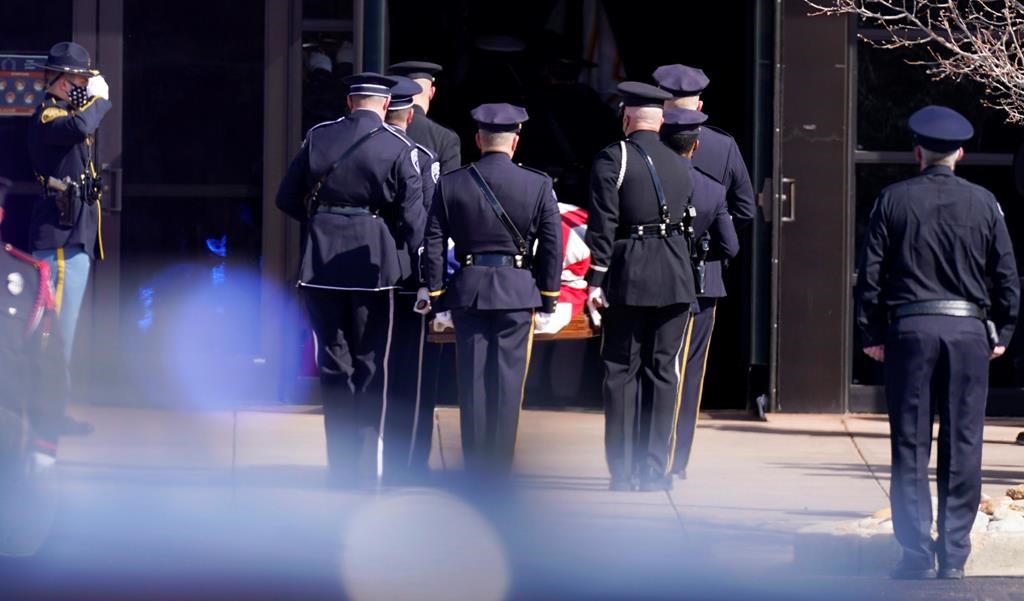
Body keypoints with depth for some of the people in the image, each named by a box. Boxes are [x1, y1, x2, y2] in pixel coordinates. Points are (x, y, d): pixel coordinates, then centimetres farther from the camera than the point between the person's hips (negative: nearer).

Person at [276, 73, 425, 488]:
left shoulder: (318, 138, 3)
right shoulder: (399, 150, -6)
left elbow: (287, 199, 7)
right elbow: (412, 219, -5)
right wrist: (410, 252, 13)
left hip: (321, 266, 2)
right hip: (373, 266, -2)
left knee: (333, 364, 9)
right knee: (370, 367, 6)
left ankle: (342, 467, 11)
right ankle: (366, 466, 5)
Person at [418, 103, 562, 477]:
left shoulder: (450, 185, 0)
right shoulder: (538, 186, -3)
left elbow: (433, 246, 2)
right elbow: (552, 248, 0)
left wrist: (434, 295, 10)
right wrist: (547, 299, 8)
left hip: (467, 291, 1)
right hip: (517, 292, -1)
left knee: (472, 379, 6)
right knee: (507, 381, 2)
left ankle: (474, 468, 8)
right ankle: (499, 468, 2)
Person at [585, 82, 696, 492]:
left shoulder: (612, 160, -5)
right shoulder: (680, 165, 11)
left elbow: (603, 224, -9)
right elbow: (689, 224, 13)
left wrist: (596, 280, -8)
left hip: (628, 275, -3)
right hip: (676, 278, 4)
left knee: (621, 371, 2)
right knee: (663, 372, 6)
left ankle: (622, 471, 0)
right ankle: (654, 471, 5)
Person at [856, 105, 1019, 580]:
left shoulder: (894, 201, 0)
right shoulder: (983, 203, 3)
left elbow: (870, 274, 1)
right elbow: (1007, 276, 5)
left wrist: (872, 335, 8)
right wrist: (1001, 334, 15)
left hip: (909, 328, -1)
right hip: (969, 331, 1)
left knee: (910, 447, 3)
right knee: (962, 448, 4)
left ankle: (917, 552, 0)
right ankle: (954, 554, 4)